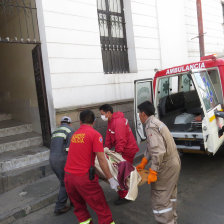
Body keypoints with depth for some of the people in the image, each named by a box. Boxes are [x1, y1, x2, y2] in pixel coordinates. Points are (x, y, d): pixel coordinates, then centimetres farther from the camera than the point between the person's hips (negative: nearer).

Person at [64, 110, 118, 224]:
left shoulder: (75, 134, 12)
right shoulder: (95, 134, -6)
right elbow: (101, 160, -12)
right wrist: (111, 179, -6)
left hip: (68, 176, 6)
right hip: (83, 177, -6)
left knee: (79, 207, 23)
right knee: (101, 207, 6)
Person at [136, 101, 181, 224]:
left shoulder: (151, 126, -21)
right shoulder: (156, 122, 12)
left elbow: (158, 151, -30)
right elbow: (151, 147, 16)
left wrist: (153, 172, -24)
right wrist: (143, 162, 13)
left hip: (167, 165, -11)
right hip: (174, 162, 11)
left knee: (160, 198, -2)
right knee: (169, 194, 25)